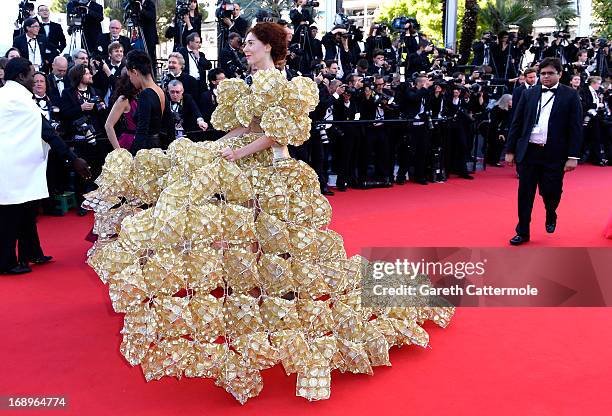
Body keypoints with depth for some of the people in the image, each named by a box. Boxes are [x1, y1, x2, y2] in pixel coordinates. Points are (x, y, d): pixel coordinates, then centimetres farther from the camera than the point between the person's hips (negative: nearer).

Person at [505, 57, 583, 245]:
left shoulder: (570, 95, 0)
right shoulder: (529, 94, 6)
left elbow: (576, 127, -3)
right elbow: (516, 123, 8)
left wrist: (573, 156, -9)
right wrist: (510, 150, 4)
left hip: (554, 154, -2)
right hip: (529, 152, 2)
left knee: (550, 192, 3)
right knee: (525, 193, 4)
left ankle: (551, 216, 37)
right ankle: (523, 232, 16)